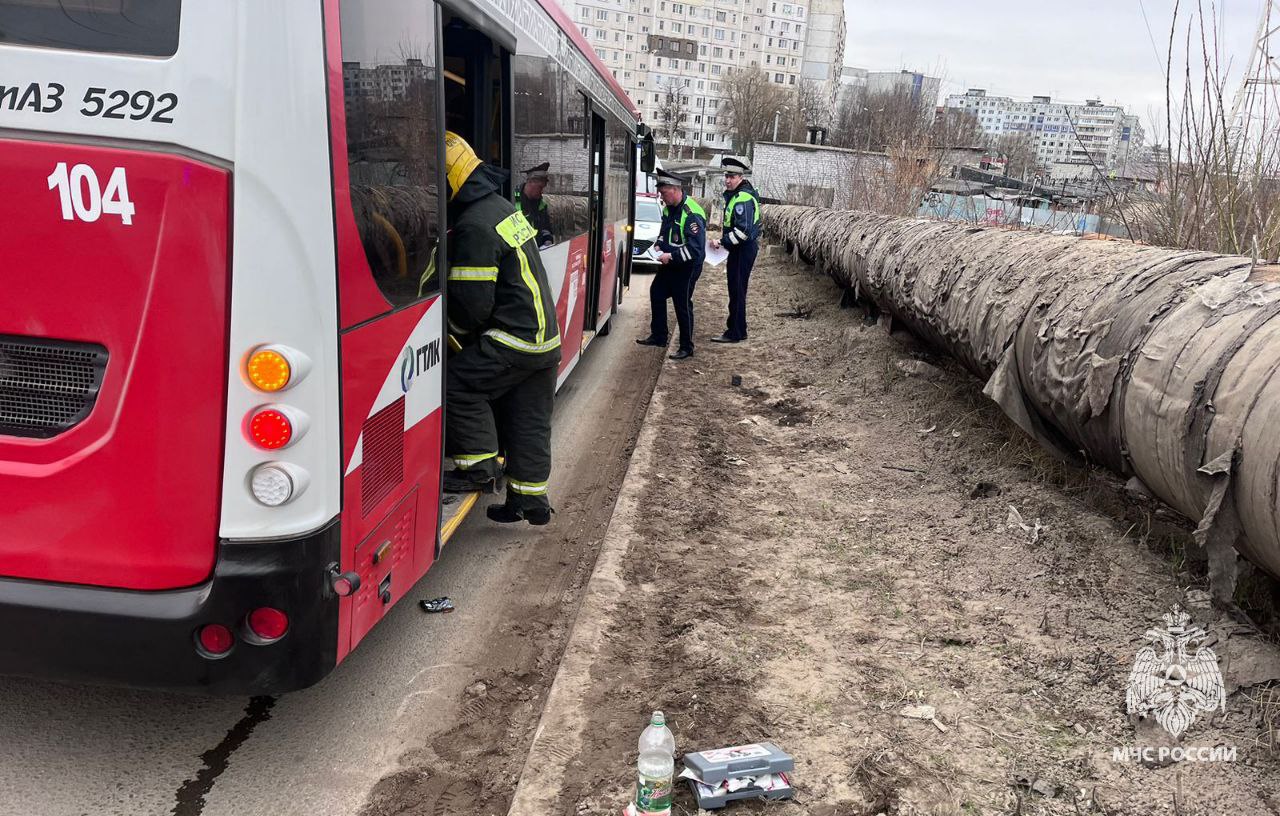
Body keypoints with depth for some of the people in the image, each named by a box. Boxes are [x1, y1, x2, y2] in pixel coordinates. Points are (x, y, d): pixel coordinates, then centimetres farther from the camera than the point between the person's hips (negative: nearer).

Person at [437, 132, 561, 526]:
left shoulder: (474, 227, -19)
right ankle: (530, 499, 22)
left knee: (457, 382, -4)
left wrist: (451, 330, 2)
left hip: (512, 339, -10)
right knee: (529, 420, 13)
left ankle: (479, 467, 4)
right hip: (545, 334, 10)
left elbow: (472, 306, -19)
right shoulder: (501, 207, 13)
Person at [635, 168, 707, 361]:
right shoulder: (669, 208, 5)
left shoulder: (692, 214, -25)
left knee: (683, 305, -3)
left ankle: (686, 348, 10)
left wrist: (671, 256, -28)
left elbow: (695, 249, -29)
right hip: (669, 264, 10)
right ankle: (658, 336, 32)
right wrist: (658, 245, 2)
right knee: (656, 293, 17)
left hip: (687, 267, -10)